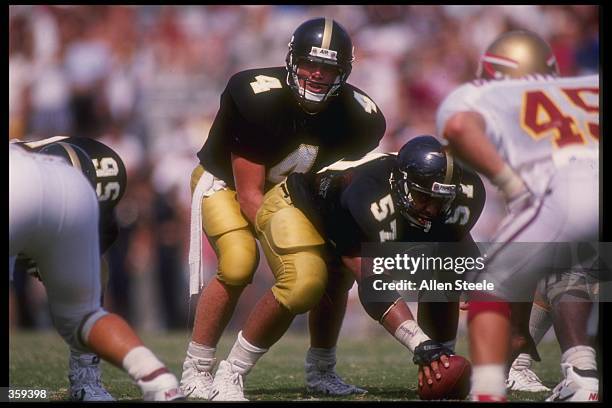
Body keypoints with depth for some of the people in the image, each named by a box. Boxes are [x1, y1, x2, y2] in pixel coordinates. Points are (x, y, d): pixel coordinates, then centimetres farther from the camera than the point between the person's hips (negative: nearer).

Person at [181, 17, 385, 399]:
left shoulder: (360, 118, -21)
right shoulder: (258, 98, -35)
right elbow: (248, 195, -31)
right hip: (226, 181, -5)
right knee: (239, 264, -27)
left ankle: (321, 371, 9)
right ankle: (196, 370, -13)